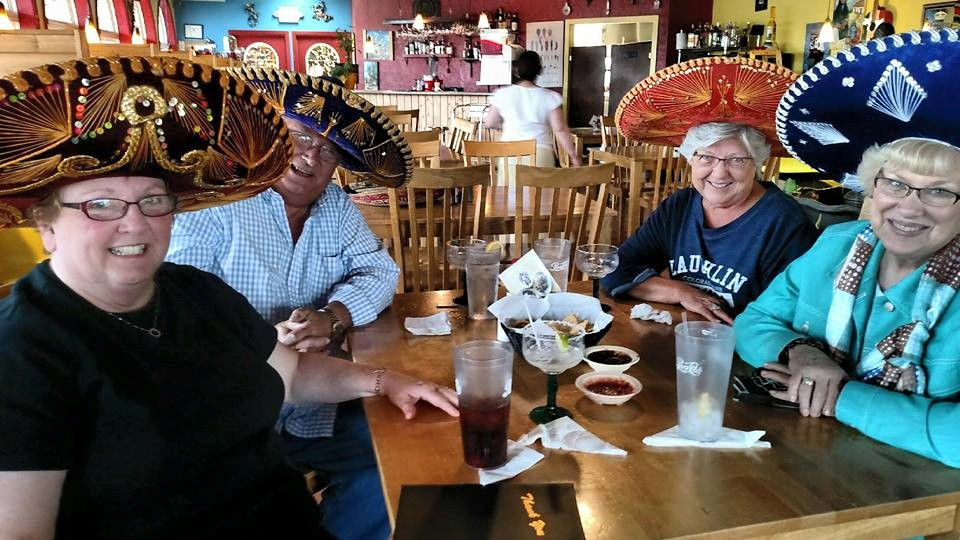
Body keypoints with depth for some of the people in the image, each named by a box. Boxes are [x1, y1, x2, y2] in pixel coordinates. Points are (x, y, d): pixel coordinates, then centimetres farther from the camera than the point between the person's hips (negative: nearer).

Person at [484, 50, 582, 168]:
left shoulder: (502, 94, 1)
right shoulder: (550, 97, -2)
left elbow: (489, 123, 9)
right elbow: (560, 130, -5)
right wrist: (573, 156, 1)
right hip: (541, 154, -1)